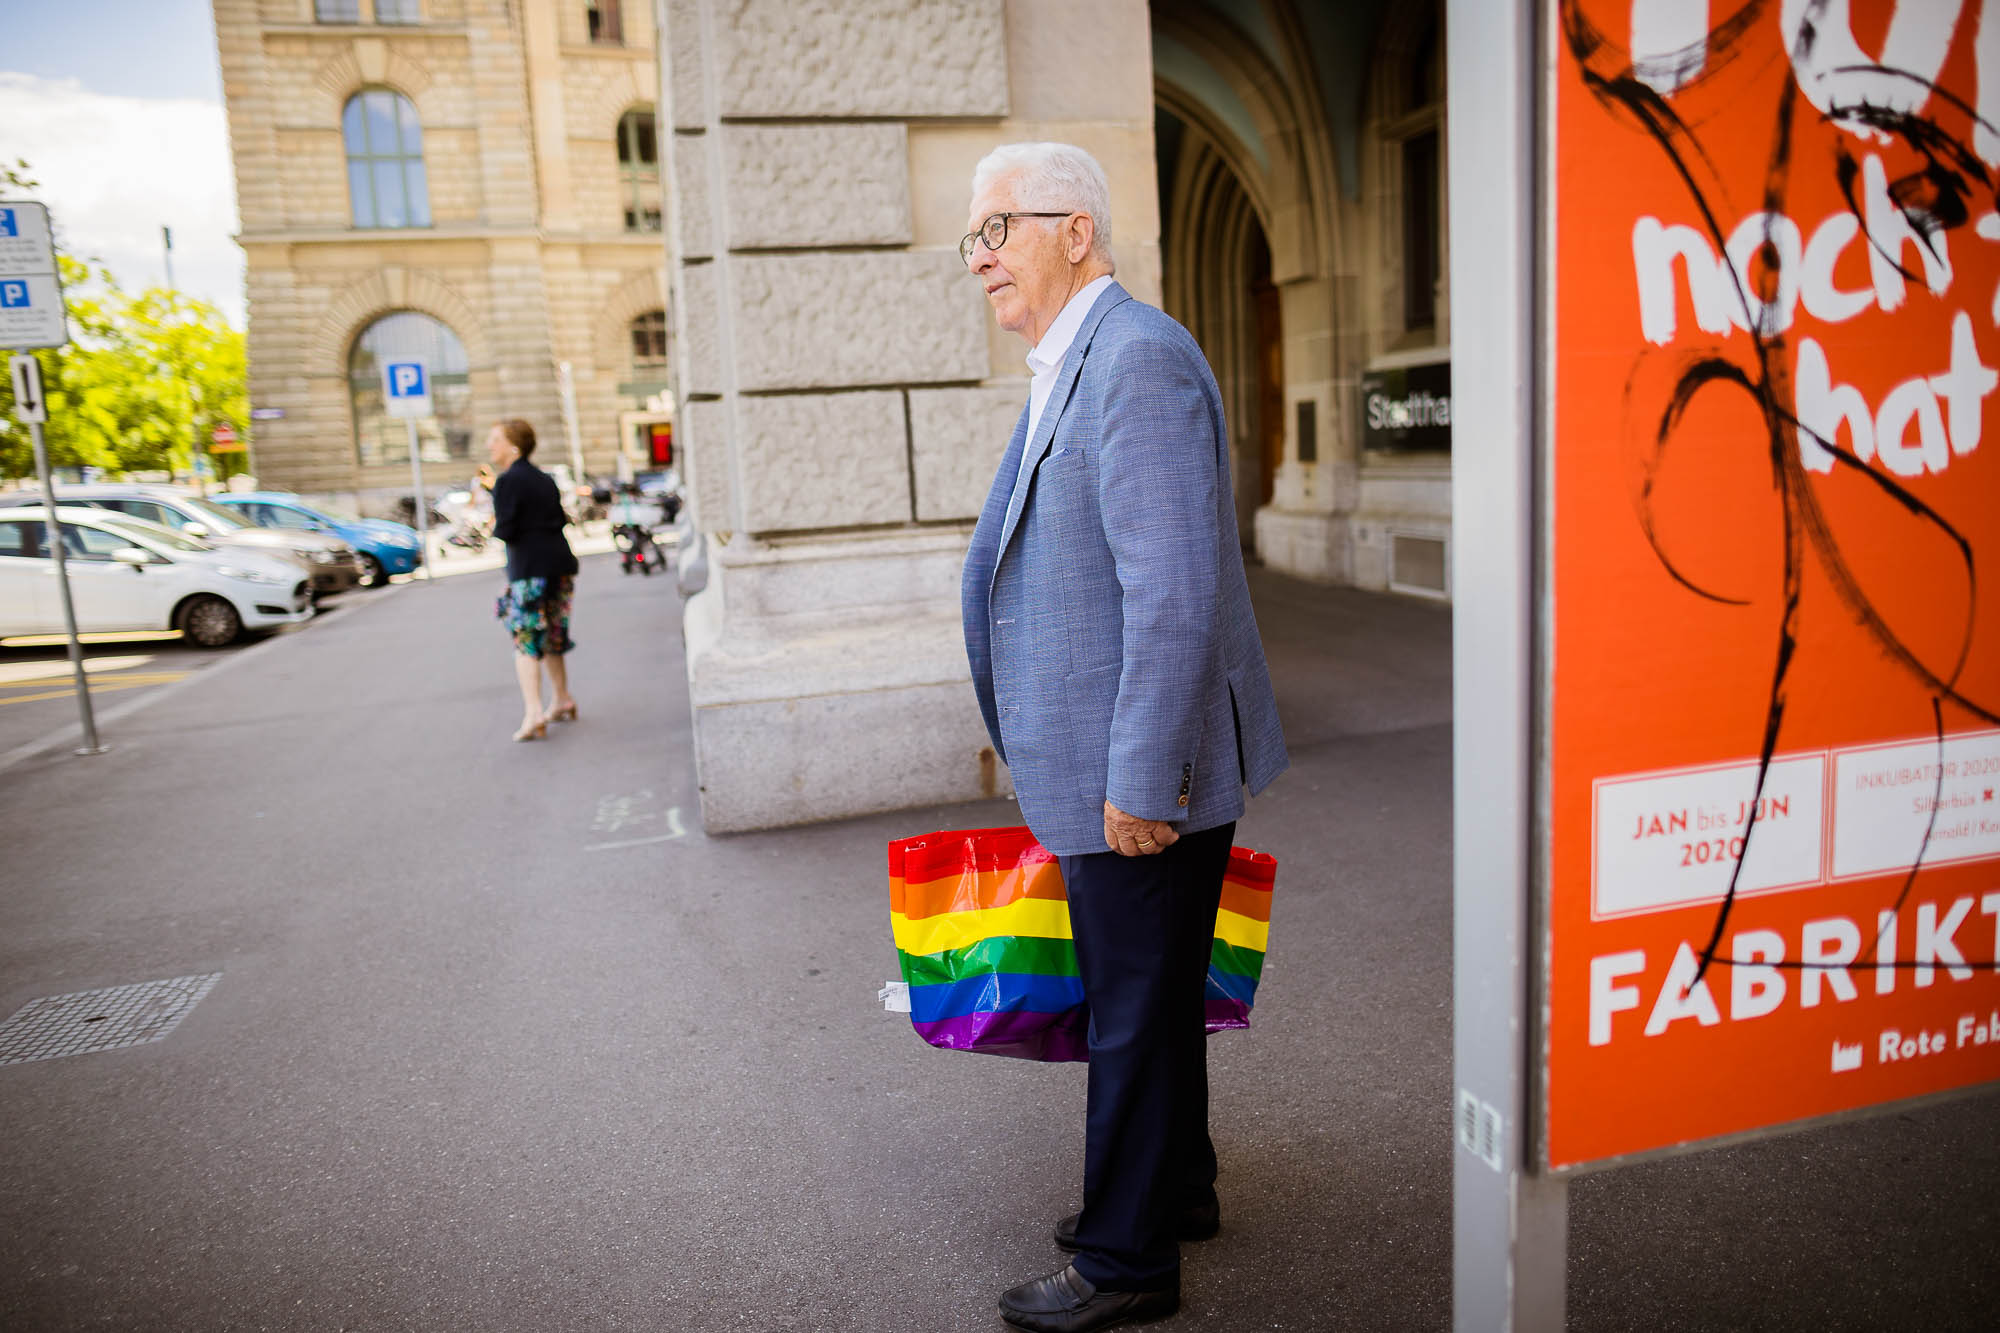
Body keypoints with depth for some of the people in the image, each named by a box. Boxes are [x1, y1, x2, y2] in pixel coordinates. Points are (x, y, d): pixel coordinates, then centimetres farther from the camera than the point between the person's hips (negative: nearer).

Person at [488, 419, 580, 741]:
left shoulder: (507, 481, -10)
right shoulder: (545, 479, 13)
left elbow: (505, 530, -15)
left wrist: (494, 527, 5)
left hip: (529, 568, -8)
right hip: (560, 562, 8)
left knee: (526, 642, -5)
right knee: (551, 639, 20)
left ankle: (533, 713, -14)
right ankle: (563, 701, 29)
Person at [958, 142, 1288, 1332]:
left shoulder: (1138, 358, -19)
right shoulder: (1072, 367, 15)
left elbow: (1176, 592, -25)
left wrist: (1141, 780, -24)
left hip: (1143, 773, -10)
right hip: (1097, 762, 10)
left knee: (1139, 1010, 5)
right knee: (1145, 994, 23)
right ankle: (1176, 1186, 42)